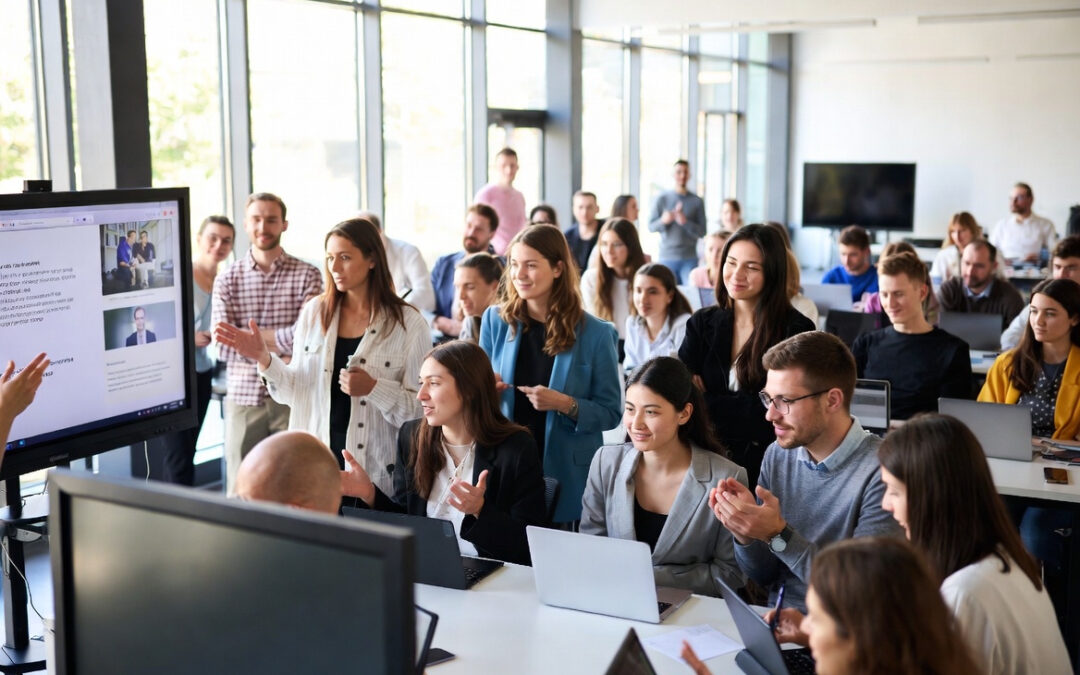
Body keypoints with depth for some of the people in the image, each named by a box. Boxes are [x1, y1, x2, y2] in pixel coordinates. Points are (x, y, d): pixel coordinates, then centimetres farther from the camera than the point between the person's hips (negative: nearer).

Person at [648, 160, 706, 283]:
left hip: (690, 259, 0)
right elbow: (651, 227, 4)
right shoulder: (662, 199, 6)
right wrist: (663, 221, -18)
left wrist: (685, 222, -16)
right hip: (667, 257, 0)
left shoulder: (697, 201, 5)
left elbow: (702, 232, 1)